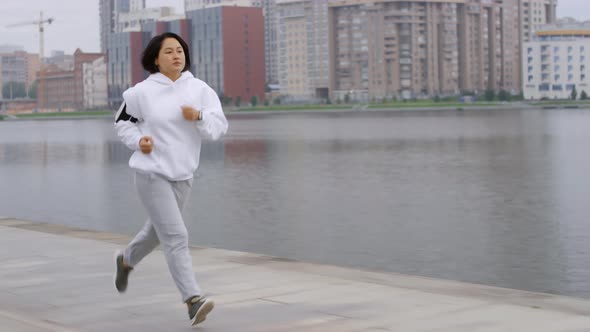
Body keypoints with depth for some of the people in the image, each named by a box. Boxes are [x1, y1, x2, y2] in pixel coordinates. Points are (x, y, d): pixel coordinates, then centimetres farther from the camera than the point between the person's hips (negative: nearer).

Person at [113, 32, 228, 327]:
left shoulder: (199, 89, -1)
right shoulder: (142, 92, -7)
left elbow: (219, 127, -5)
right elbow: (123, 121, 8)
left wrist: (199, 116, -23)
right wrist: (138, 141, -10)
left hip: (183, 175, 5)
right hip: (152, 173, -5)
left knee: (158, 231, 23)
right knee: (175, 237, -14)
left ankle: (127, 260, 53)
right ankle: (193, 300, -16)